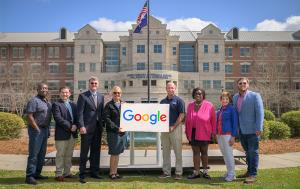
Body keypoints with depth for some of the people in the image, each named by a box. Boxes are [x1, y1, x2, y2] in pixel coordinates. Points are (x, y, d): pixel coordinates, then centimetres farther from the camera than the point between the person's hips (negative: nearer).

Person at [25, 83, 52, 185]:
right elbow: (29, 116, -17)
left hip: (45, 129, 8)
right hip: (36, 130, -8)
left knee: (42, 153, 12)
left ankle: (37, 173, 22)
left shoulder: (47, 102, 14)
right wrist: (37, 129, -17)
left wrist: (47, 129, 13)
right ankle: (29, 176, 1)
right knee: (33, 154, -5)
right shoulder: (34, 101, -11)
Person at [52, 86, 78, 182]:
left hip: (72, 133, 6)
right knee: (60, 154, 2)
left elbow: (77, 117, 10)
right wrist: (69, 126, -17)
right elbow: (58, 119, -15)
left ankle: (67, 172, 23)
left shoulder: (73, 104, 15)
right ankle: (58, 174, 12)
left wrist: (75, 125, -10)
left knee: (69, 155, 13)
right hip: (62, 134, -6)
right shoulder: (56, 104, -4)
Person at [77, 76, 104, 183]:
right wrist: (81, 126, -15)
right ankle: (82, 174, 11)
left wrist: (102, 125, 9)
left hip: (98, 128, 5)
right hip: (87, 128, -5)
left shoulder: (101, 97, 13)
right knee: (84, 152, 1)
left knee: (96, 152, 12)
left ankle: (94, 172, 24)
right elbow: (80, 112, -8)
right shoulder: (83, 96, -2)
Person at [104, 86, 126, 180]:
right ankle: (112, 172, 15)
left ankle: (115, 172, 21)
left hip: (122, 132, 5)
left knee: (117, 153, 11)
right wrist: (116, 128, -16)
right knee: (114, 153, 2)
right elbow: (107, 119, -10)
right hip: (112, 132, -4)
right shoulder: (109, 105, -2)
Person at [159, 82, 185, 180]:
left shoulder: (179, 100, -2)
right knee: (165, 151, 10)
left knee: (178, 151, 0)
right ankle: (166, 172, 20)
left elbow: (182, 115, -8)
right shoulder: (162, 101, 14)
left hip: (175, 128, -5)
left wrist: (173, 126, -14)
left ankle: (178, 172, 9)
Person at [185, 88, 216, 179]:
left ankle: (205, 171, 22)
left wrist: (213, 132, -6)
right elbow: (187, 120, 9)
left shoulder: (209, 105, -5)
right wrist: (187, 131, 8)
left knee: (204, 152, 10)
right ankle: (196, 172, 16)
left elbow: (213, 119, -4)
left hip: (204, 133, -3)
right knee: (195, 152, 8)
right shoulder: (190, 105, 6)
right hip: (193, 133, 3)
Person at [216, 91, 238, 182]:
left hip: (227, 135, -6)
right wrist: (216, 134, 14)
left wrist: (233, 136, -13)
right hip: (219, 135, 7)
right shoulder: (219, 110, 12)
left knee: (229, 154, -1)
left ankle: (232, 173, 10)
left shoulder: (232, 109, -7)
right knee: (224, 154, 12)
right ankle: (229, 171, 24)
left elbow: (235, 123, -9)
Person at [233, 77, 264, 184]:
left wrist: (259, 128, -18)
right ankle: (249, 171, 30)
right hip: (241, 131, 5)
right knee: (247, 152, 17)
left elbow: (260, 112, -12)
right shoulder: (235, 97, 8)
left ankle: (253, 175, 8)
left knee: (253, 152, 1)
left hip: (252, 130, -5)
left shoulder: (255, 96, -7)